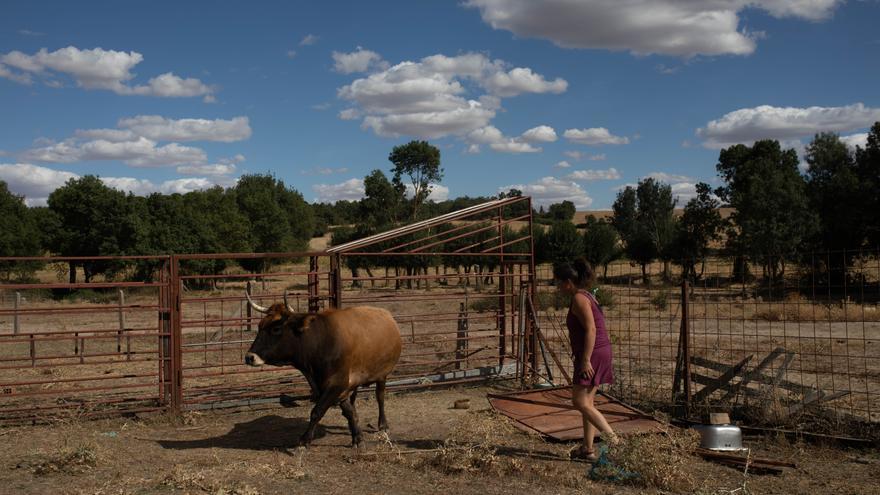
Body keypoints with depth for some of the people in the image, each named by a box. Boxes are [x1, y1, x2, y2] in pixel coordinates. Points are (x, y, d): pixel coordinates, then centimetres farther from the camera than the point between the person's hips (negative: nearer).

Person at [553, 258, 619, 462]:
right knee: (587, 401, 12)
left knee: (579, 401, -7)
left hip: (592, 354, -10)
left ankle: (612, 437, -9)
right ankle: (588, 449, 16)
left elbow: (591, 330, -22)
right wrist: (579, 354, 22)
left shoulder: (579, 299, -14)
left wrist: (585, 359, -24)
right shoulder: (586, 296, 16)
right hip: (600, 352, 10)